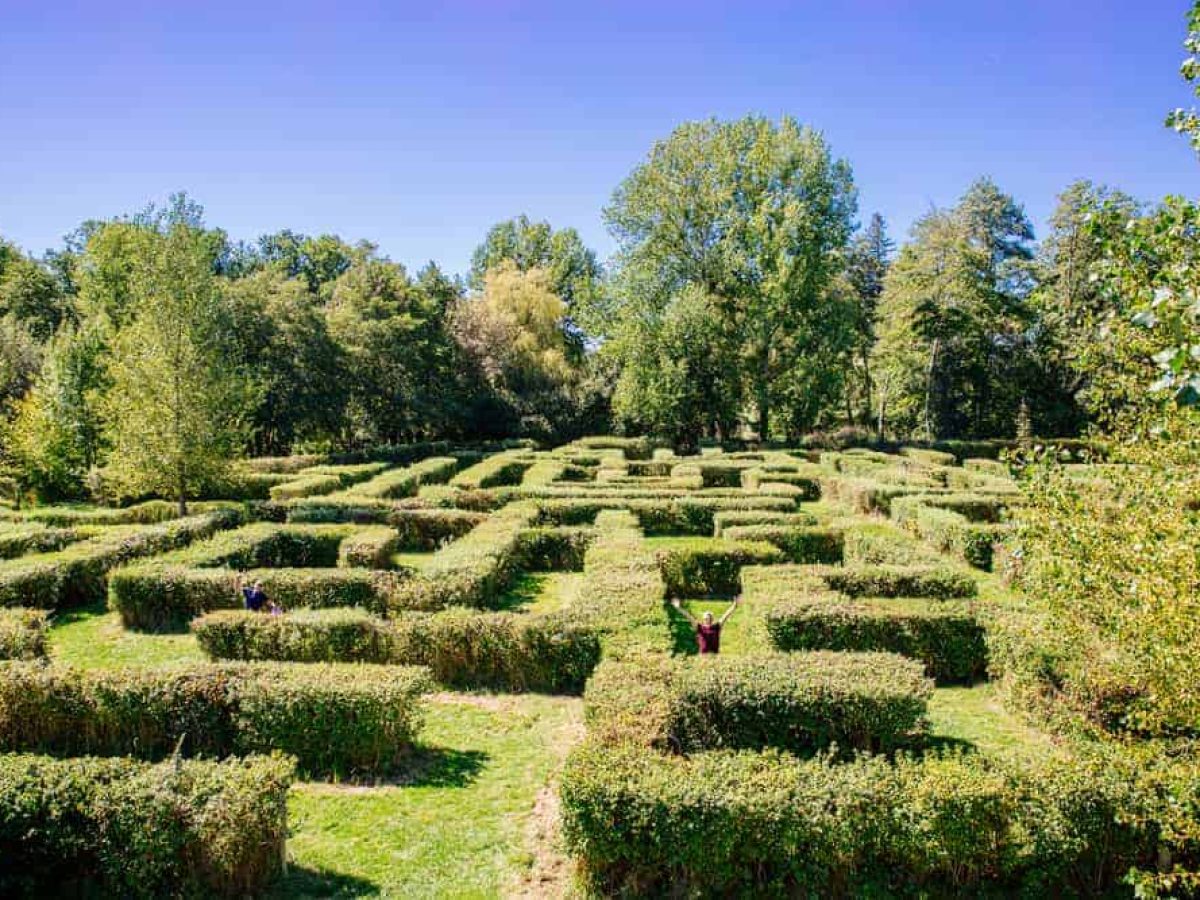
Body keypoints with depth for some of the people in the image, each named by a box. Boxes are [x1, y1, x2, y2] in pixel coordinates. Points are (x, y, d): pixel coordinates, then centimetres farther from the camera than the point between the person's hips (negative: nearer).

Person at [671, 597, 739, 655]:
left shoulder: (716, 627, 7)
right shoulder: (700, 627, 3)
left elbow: (725, 616, 6)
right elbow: (690, 617, -2)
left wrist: (734, 605, 3)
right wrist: (679, 608, -8)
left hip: (715, 654, 2)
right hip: (703, 654, -2)